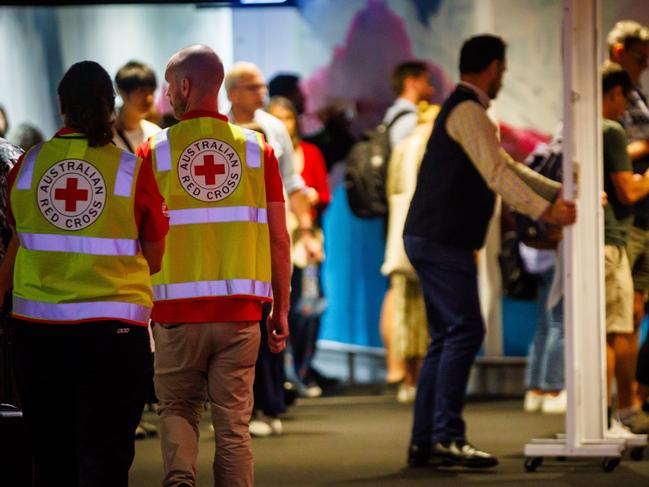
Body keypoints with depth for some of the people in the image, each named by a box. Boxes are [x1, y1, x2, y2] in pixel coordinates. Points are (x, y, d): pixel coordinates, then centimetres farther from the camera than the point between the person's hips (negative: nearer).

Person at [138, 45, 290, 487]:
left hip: (177, 309, -1)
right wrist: (281, 310, 9)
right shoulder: (256, 149, 3)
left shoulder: (155, 151, -2)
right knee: (233, 421, 7)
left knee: (176, 408, 13)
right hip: (241, 309, 1)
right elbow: (278, 237, 2)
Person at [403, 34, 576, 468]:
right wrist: (546, 212, -20)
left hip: (434, 240, 11)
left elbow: (506, 166, 25)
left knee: (446, 338, 10)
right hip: (442, 241, -11)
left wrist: (559, 194, 21)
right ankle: (447, 436, -16)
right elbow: (496, 175, -19)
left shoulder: (465, 111, 21)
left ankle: (424, 442, 10)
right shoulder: (468, 111, -12)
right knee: (465, 331, -13)